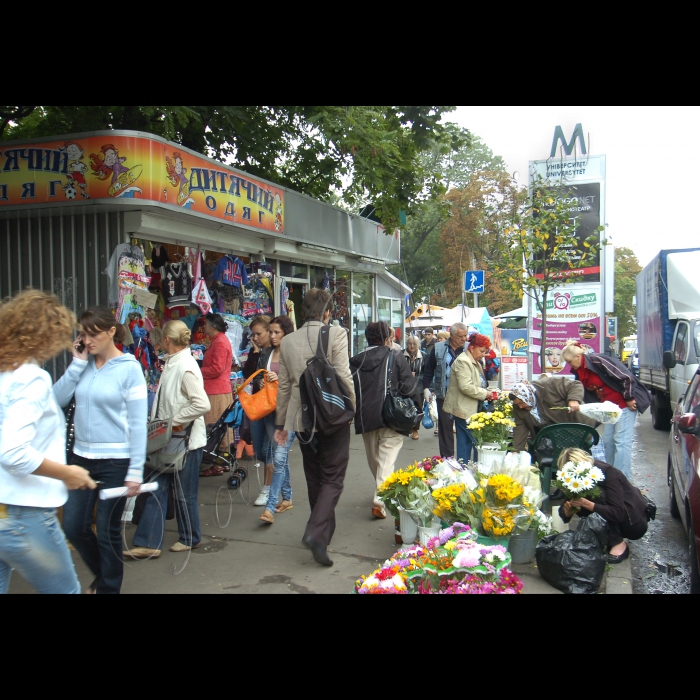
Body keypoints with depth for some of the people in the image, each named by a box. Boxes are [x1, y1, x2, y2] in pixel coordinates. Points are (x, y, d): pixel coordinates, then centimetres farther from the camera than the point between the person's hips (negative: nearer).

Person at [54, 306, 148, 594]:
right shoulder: (84, 364, 5)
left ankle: (109, 586, 28)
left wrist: (135, 471, -14)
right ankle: (103, 574, 37)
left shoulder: (129, 368, -9)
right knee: (73, 526, 11)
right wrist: (78, 363, -8)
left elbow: (138, 423, -11)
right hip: (81, 457, 5)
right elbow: (57, 399, -5)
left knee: (108, 530, 6)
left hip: (115, 461, -5)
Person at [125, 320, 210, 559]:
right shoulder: (171, 363, 7)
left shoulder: (186, 367, -21)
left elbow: (202, 404, -28)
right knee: (157, 488, 8)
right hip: (168, 439, 9)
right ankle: (148, 543, 14)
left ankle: (190, 539, 27)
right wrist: (157, 422, 6)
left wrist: (175, 420, -20)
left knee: (184, 493, 8)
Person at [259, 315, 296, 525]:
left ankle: (270, 506, -11)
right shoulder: (268, 354, 11)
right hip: (270, 409, 7)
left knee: (279, 457, -11)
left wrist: (280, 379, -21)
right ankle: (286, 498, 27)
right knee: (279, 456, 15)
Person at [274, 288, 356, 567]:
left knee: (314, 478, 18)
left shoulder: (288, 341, 3)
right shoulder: (335, 334, -10)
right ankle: (316, 532, -12)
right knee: (332, 479, 4)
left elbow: (284, 386, 7)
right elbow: (344, 377, -15)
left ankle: (325, 529, 32)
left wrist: (280, 423, 14)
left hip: (303, 419, 4)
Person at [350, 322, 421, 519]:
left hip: (366, 419, 4)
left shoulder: (355, 362, 6)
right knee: (387, 459, -4)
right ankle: (379, 499, -17)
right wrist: (416, 412, 4)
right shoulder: (396, 357, -3)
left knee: (374, 459, 19)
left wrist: (355, 415, 16)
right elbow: (410, 387, -7)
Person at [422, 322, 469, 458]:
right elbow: (429, 369, 7)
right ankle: (447, 457, 15)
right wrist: (426, 388, 1)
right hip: (444, 395, 1)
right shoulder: (438, 348, 1)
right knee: (445, 426, 6)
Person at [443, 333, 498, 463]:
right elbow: (466, 387, -24)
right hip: (464, 409, -10)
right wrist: (485, 394, -15)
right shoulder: (463, 362, -15)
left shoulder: (475, 362, 17)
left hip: (472, 409, 10)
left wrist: (487, 391, 8)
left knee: (465, 442, 11)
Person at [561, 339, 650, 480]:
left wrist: (629, 398, -17)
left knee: (621, 440, -9)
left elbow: (626, 377, -22)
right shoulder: (579, 372, 3)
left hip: (624, 403, -9)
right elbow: (588, 396, 11)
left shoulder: (597, 361, -23)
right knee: (607, 440, 9)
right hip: (608, 407, 9)